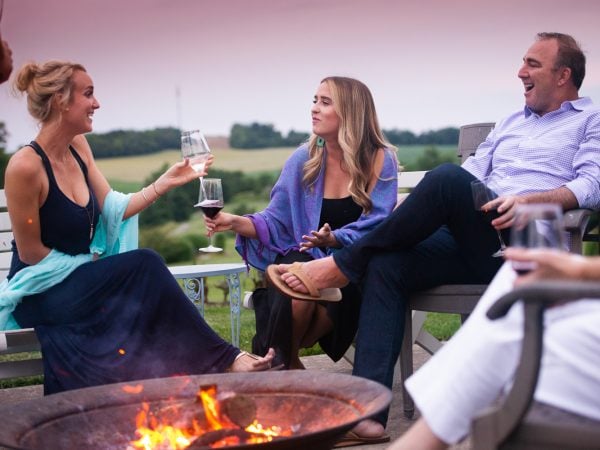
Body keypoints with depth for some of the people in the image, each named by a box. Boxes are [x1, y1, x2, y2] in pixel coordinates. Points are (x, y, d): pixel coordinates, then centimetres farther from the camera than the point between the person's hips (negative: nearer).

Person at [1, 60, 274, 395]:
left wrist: (165, 183, -1)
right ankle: (223, 359, -17)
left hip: (82, 282, 7)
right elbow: (29, 252, -14)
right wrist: (87, 262, -9)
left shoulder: (78, 147, 6)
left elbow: (115, 210, 5)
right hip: (42, 292, -7)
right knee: (145, 265, -24)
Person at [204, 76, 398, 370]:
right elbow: (275, 221, 1)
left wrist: (333, 239, -30)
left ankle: (284, 357, -8)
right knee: (298, 290, -33)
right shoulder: (303, 160, 3)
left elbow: (375, 226, -11)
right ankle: (284, 362, -3)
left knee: (340, 291, -35)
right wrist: (236, 222, -18)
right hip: (305, 257, 1)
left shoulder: (381, 161, -3)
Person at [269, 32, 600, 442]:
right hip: (474, 242, 7)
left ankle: (343, 266, -17)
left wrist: (528, 200, -22)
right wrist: (417, 210, 6)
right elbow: (473, 173, 24)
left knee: (448, 178, -31)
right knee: (386, 266, -19)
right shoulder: (510, 124, 31)